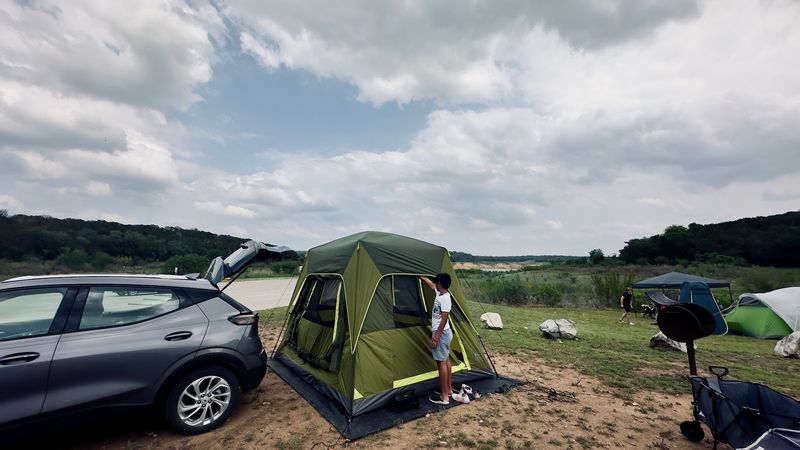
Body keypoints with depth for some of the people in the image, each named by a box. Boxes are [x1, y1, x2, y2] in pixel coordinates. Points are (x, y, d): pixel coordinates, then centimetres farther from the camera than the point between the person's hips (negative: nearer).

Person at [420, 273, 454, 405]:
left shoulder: (445, 298, -22)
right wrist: (420, 277, 34)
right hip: (444, 333, 10)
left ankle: (444, 396, 5)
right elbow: (431, 285, 24)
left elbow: (444, 320, -23)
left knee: (441, 362, -3)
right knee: (446, 360, 17)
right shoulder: (440, 294, 5)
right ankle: (448, 390, 30)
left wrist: (436, 337, -21)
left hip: (442, 333, -10)